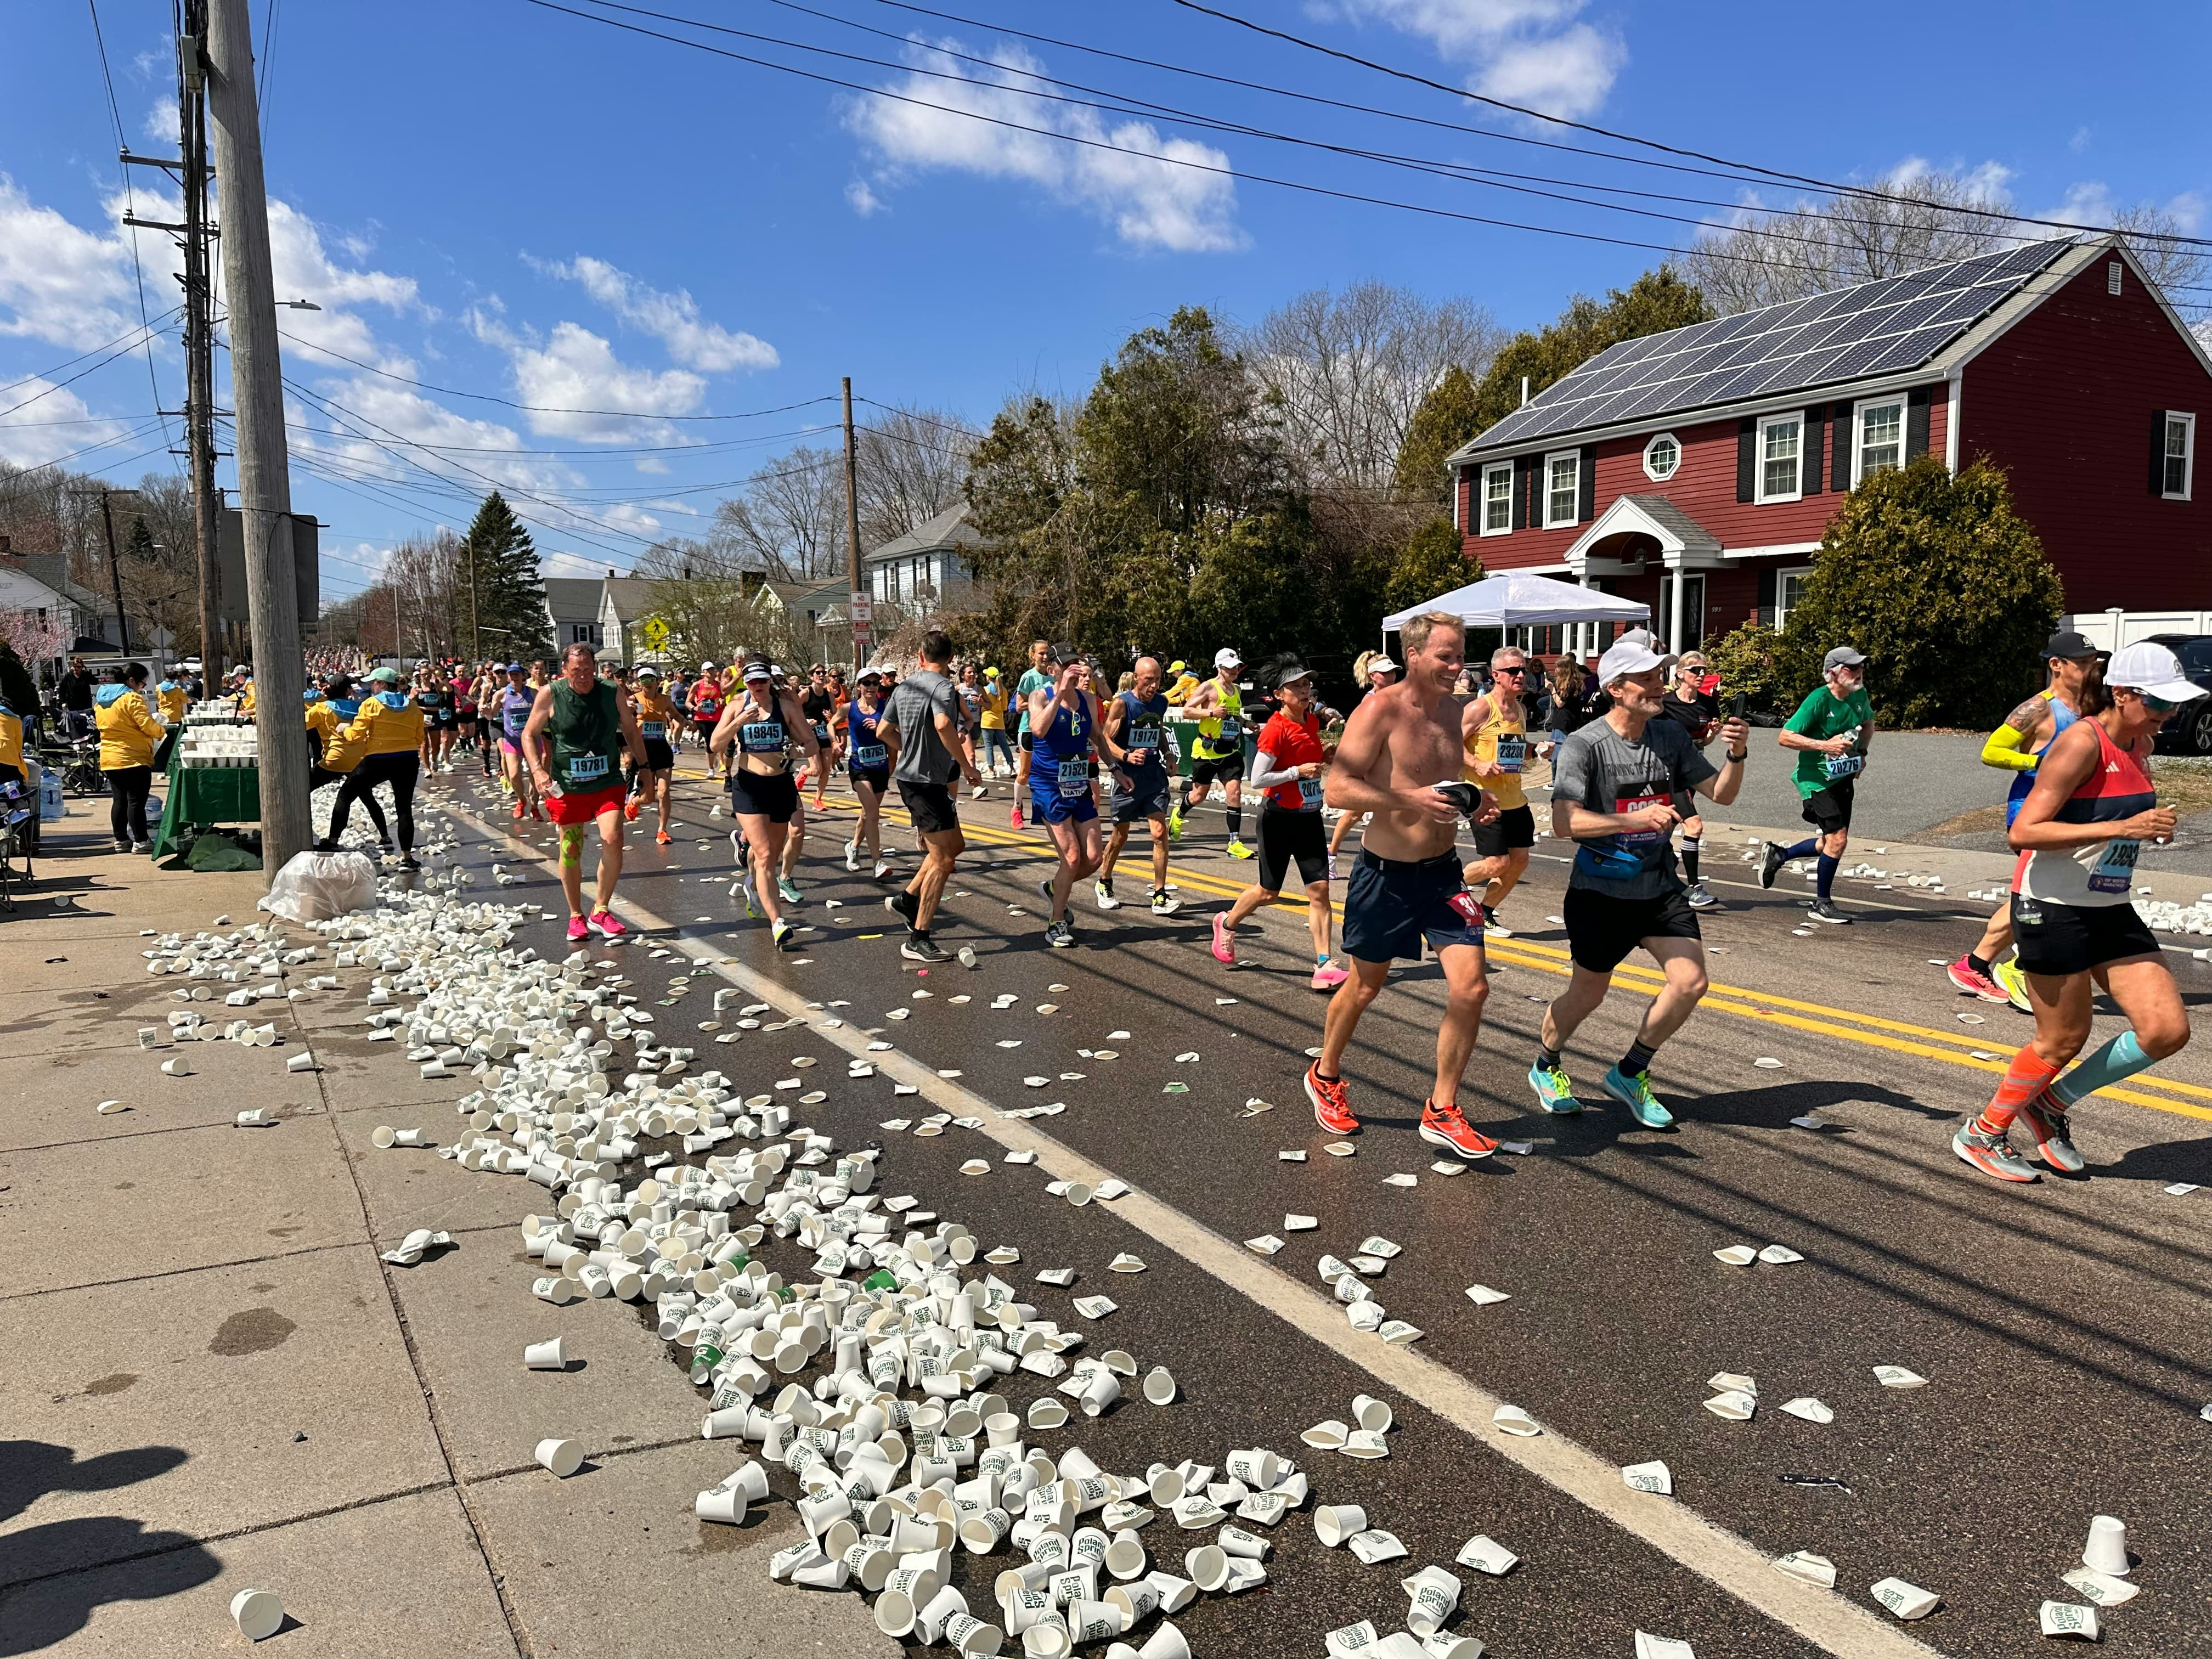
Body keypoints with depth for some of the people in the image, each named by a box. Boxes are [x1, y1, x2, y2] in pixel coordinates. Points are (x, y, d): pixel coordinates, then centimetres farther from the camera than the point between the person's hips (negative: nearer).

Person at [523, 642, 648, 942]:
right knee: (570, 851, 7)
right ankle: (576, 916, 24)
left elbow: (632, 733, 10)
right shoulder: (550, 695, -7)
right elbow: (529, 735, 0)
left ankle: (600, 912, 3)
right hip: (566, 787, 0)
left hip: (607, 783, 1)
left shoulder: (613, 692, -2)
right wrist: (538, 770, -15)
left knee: (613, 841, -15)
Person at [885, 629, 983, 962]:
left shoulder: (904, 686, 12)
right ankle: (918, 940, -5)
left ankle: (907, 900, 23)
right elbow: (943, 725, -34)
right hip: (928, 782, -9)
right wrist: (967, 765, -24)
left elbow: (884, 731, 19)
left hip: (909, 776, 9)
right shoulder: (942, 686, -15)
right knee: (943, 860, -6)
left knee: (955, 845, 19)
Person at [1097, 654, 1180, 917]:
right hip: (1128, 777, -3)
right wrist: (1127, 756, -29)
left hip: (1155, 776, 3)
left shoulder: (1161, 702, 5)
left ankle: (1160, 897, -5)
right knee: (1120, 835, 10)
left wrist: (1167, 755, 7)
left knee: (1160, 833, -8)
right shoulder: (1121, 703, -11)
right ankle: (1104, 884, 33)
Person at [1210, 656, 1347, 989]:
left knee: (1319, 888, -4)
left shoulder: (1312, 720, 6)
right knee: (1269, 892, 6)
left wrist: (1326, 758, 4)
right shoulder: (1275, 729, -17)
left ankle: (1324, 966, -4)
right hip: (1278, 817, -6)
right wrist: (1298, 771, -22)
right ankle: (1226, 923, 35)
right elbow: (1257, 780, -20)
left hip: (1310, 816, 6)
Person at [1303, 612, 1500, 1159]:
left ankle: (1441, 1112, 9)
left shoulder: (1452, 710, 6)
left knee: (1471, 988, -6)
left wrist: (1471, 800, 2)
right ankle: (1325, 1076, 40)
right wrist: (1412, 799, -30)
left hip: (1442, 872, 5)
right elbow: (1337, 789, -22)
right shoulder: (1380, 710, -16)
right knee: (1364, 986, 13)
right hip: (1386, 874, -5)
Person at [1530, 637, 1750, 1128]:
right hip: (1600, 890, -5)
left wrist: (1736, 755, -14)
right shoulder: (1584, 746, -16)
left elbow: (1721, 794, 6)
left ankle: (1629, 1074, 13)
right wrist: (1638, 818, -36)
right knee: (1588, 992, 8)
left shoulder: (1671, 734, 2)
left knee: (1691, 981, -9)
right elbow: (1564, 822, -28)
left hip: (1660, 886, 5)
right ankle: (1546, 1068, 37)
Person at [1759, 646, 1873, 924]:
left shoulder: (1859, 695, 4)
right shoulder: (1818, 700, -18)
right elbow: (1785, 736, -20)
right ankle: (1822, 904, 2)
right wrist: (1825, 746, -26)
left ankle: (1778, 855, 34)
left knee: (1831, 842, 11)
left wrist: (1862, 751, 8)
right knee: (1838, 838, -13)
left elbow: (1868, 723, 25)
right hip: (1816, 779, -8)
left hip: (1844, 777, 8)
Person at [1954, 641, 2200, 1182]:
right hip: (2054, 909, -8)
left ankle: (2053, 1103, 19)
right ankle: (1982, 1134, 21)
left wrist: (2152, 824, 8)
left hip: (2110, 911, 8)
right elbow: (2023, 832, -25)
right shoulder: (2082, 742, -17)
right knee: (2063, 1040, 1)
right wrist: (2119, 828, -29)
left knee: (2167, 1030, 0)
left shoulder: (2139, 745, 8)